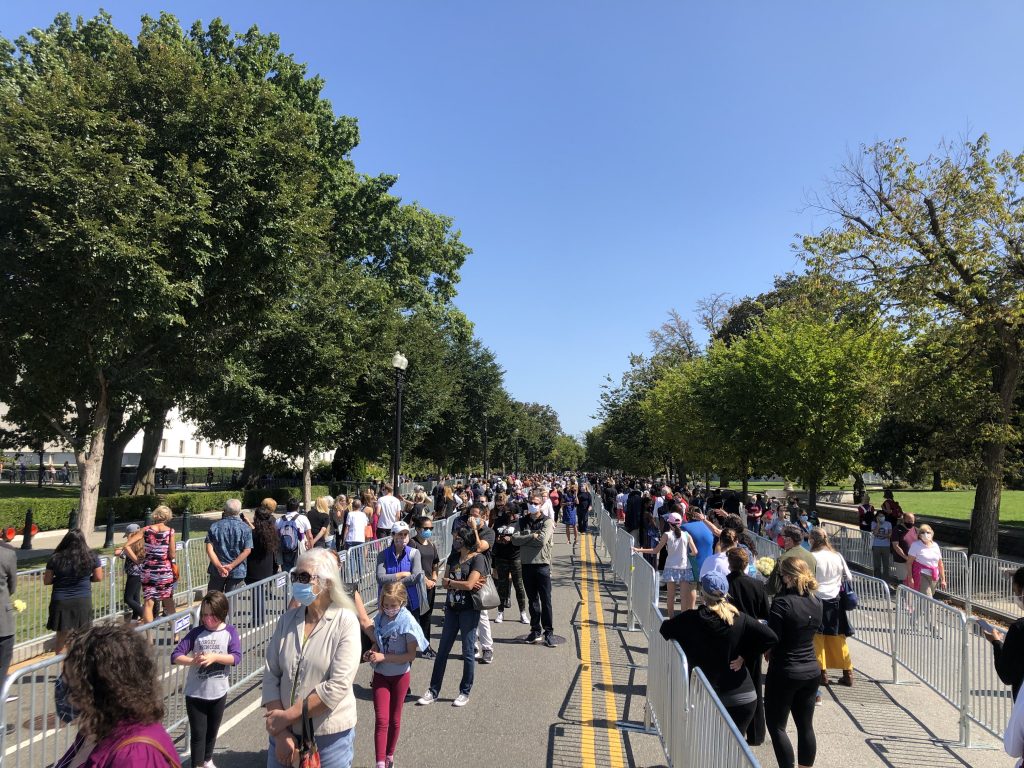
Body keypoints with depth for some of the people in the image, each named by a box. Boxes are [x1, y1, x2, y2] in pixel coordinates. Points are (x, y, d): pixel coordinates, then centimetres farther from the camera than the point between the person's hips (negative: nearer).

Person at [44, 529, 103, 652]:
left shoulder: (56, 558, -6)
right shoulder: (91, 557, -6)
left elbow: (46, 581, 1)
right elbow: (98, 577, 0)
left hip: (61, 602, 0)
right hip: (83, 601, 0)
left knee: (61, 637, 13)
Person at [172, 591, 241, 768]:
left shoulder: (230, 632, -8)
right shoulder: (197, 632, -8)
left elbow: (236, 657, -16)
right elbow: (175, 656, -12)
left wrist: (214, 657, -29)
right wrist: (192, 661, -30)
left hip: (218, 693, 2)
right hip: (195, 693, -1)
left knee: (212, 730, 20)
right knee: (198, 733, 3)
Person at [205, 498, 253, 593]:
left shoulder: (215, 526, -2)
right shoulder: (245, 528, -5)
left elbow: (209, 548, -10)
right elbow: (247, 550, -14)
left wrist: (219, 566, -16)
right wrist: (231, 566, -16)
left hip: (217, 570, 1)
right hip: (237, 571, -1)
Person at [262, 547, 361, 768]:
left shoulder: (345, 622, -14)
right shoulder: (287, 619, 0)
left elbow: (338, 686, -19)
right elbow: (271, 676, -1)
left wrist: (287, 716, -15)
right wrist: (281, 733, -8)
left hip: (330, 737, -4)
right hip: (284, 733, 4)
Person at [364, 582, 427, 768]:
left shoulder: (407, 622, -20)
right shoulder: (380, 618, -7)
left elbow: (411, 655, -18)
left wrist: (383, 657, -23)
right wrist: (371, 653, -13)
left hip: (400, 675, -2)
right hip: (380, 675, 2)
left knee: (394, 719, 14)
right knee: (381, 720, -3)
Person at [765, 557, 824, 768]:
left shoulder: (782, 602, -21)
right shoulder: (816, 602, 1)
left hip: (784, 673, -7)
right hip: (811, 671, 7)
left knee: (776, 726, 6)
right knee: (806, 725, 16)